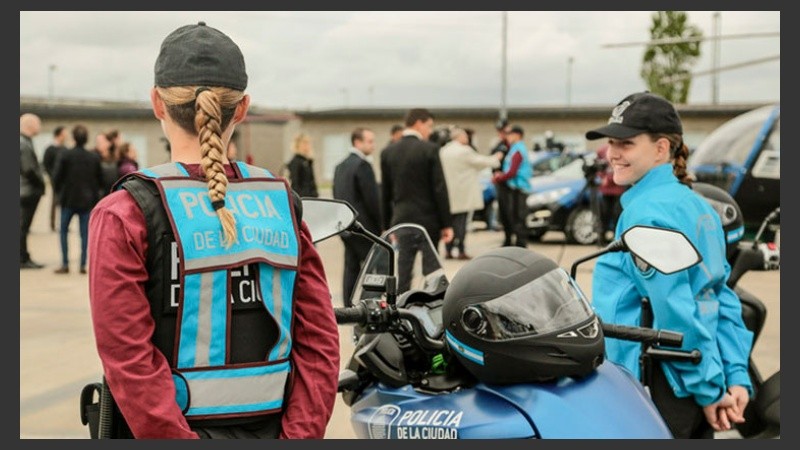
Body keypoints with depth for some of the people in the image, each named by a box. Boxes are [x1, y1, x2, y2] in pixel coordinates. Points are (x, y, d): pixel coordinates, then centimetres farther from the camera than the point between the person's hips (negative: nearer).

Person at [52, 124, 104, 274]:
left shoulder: (66, 155, -10)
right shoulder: (94, 157, -2)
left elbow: (56, 178, -7)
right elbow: (100, 180, 4)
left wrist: (60, 191, 12)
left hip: (69, 200, -2)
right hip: (87, 200, 2)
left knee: (63, 230, 12)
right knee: (85, 232, 6)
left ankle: (65, 264, 5)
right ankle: (83, 265, 2)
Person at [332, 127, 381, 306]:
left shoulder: (340, 166, 15)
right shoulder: (363, 165, -13)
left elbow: (336, 196, 17)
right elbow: (371, 198, -16)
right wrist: (380, 225, -9)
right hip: (364, 227, -8)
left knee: (351, 267, 8)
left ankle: (349, 306, 7)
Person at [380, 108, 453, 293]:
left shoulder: (388, 152, 5)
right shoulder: (429, 149, -8)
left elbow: (385, 192, 9)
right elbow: (440, 188, -10)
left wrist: (387, 226, 15)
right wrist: (446, 224, -5)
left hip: (401, 220, 4)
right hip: (428, 220, -4)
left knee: (403, 271, 7)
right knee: (431, 269, 2)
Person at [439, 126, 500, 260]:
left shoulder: (443, 151, 7)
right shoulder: (464, 151, -13)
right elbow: (479, 161, -4)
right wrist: (495, 159, 11)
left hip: (448, 192, 6)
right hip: (462, 193, -6)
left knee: (450, 220, 11)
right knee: (460, 222, -4)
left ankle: (448, 250, 10)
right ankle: (461, 251, -4)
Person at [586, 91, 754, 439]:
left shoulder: (646, 210, -16)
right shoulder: (697, 205, 12)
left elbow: (676, 312, -21)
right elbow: (723, 299, 9)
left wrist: (709, 389, -15)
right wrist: (736, 377, 5)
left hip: (658, 391, -9)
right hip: (693, 384, 9)